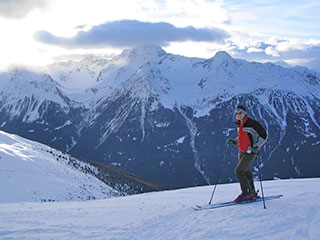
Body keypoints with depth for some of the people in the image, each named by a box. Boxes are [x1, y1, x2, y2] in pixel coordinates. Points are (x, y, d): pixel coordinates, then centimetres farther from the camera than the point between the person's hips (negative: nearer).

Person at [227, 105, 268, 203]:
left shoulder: (252, 123, -16)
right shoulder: (240, 124, 8)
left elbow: (264, 135, -13)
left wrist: (256, 146, -22)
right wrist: (234, 142, 7)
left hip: (250, 152, -8)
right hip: (241, 152, 8)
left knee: (238, 171, -15)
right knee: (246, 172, 16)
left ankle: (246, 193, -4)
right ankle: (252, 193, 29)